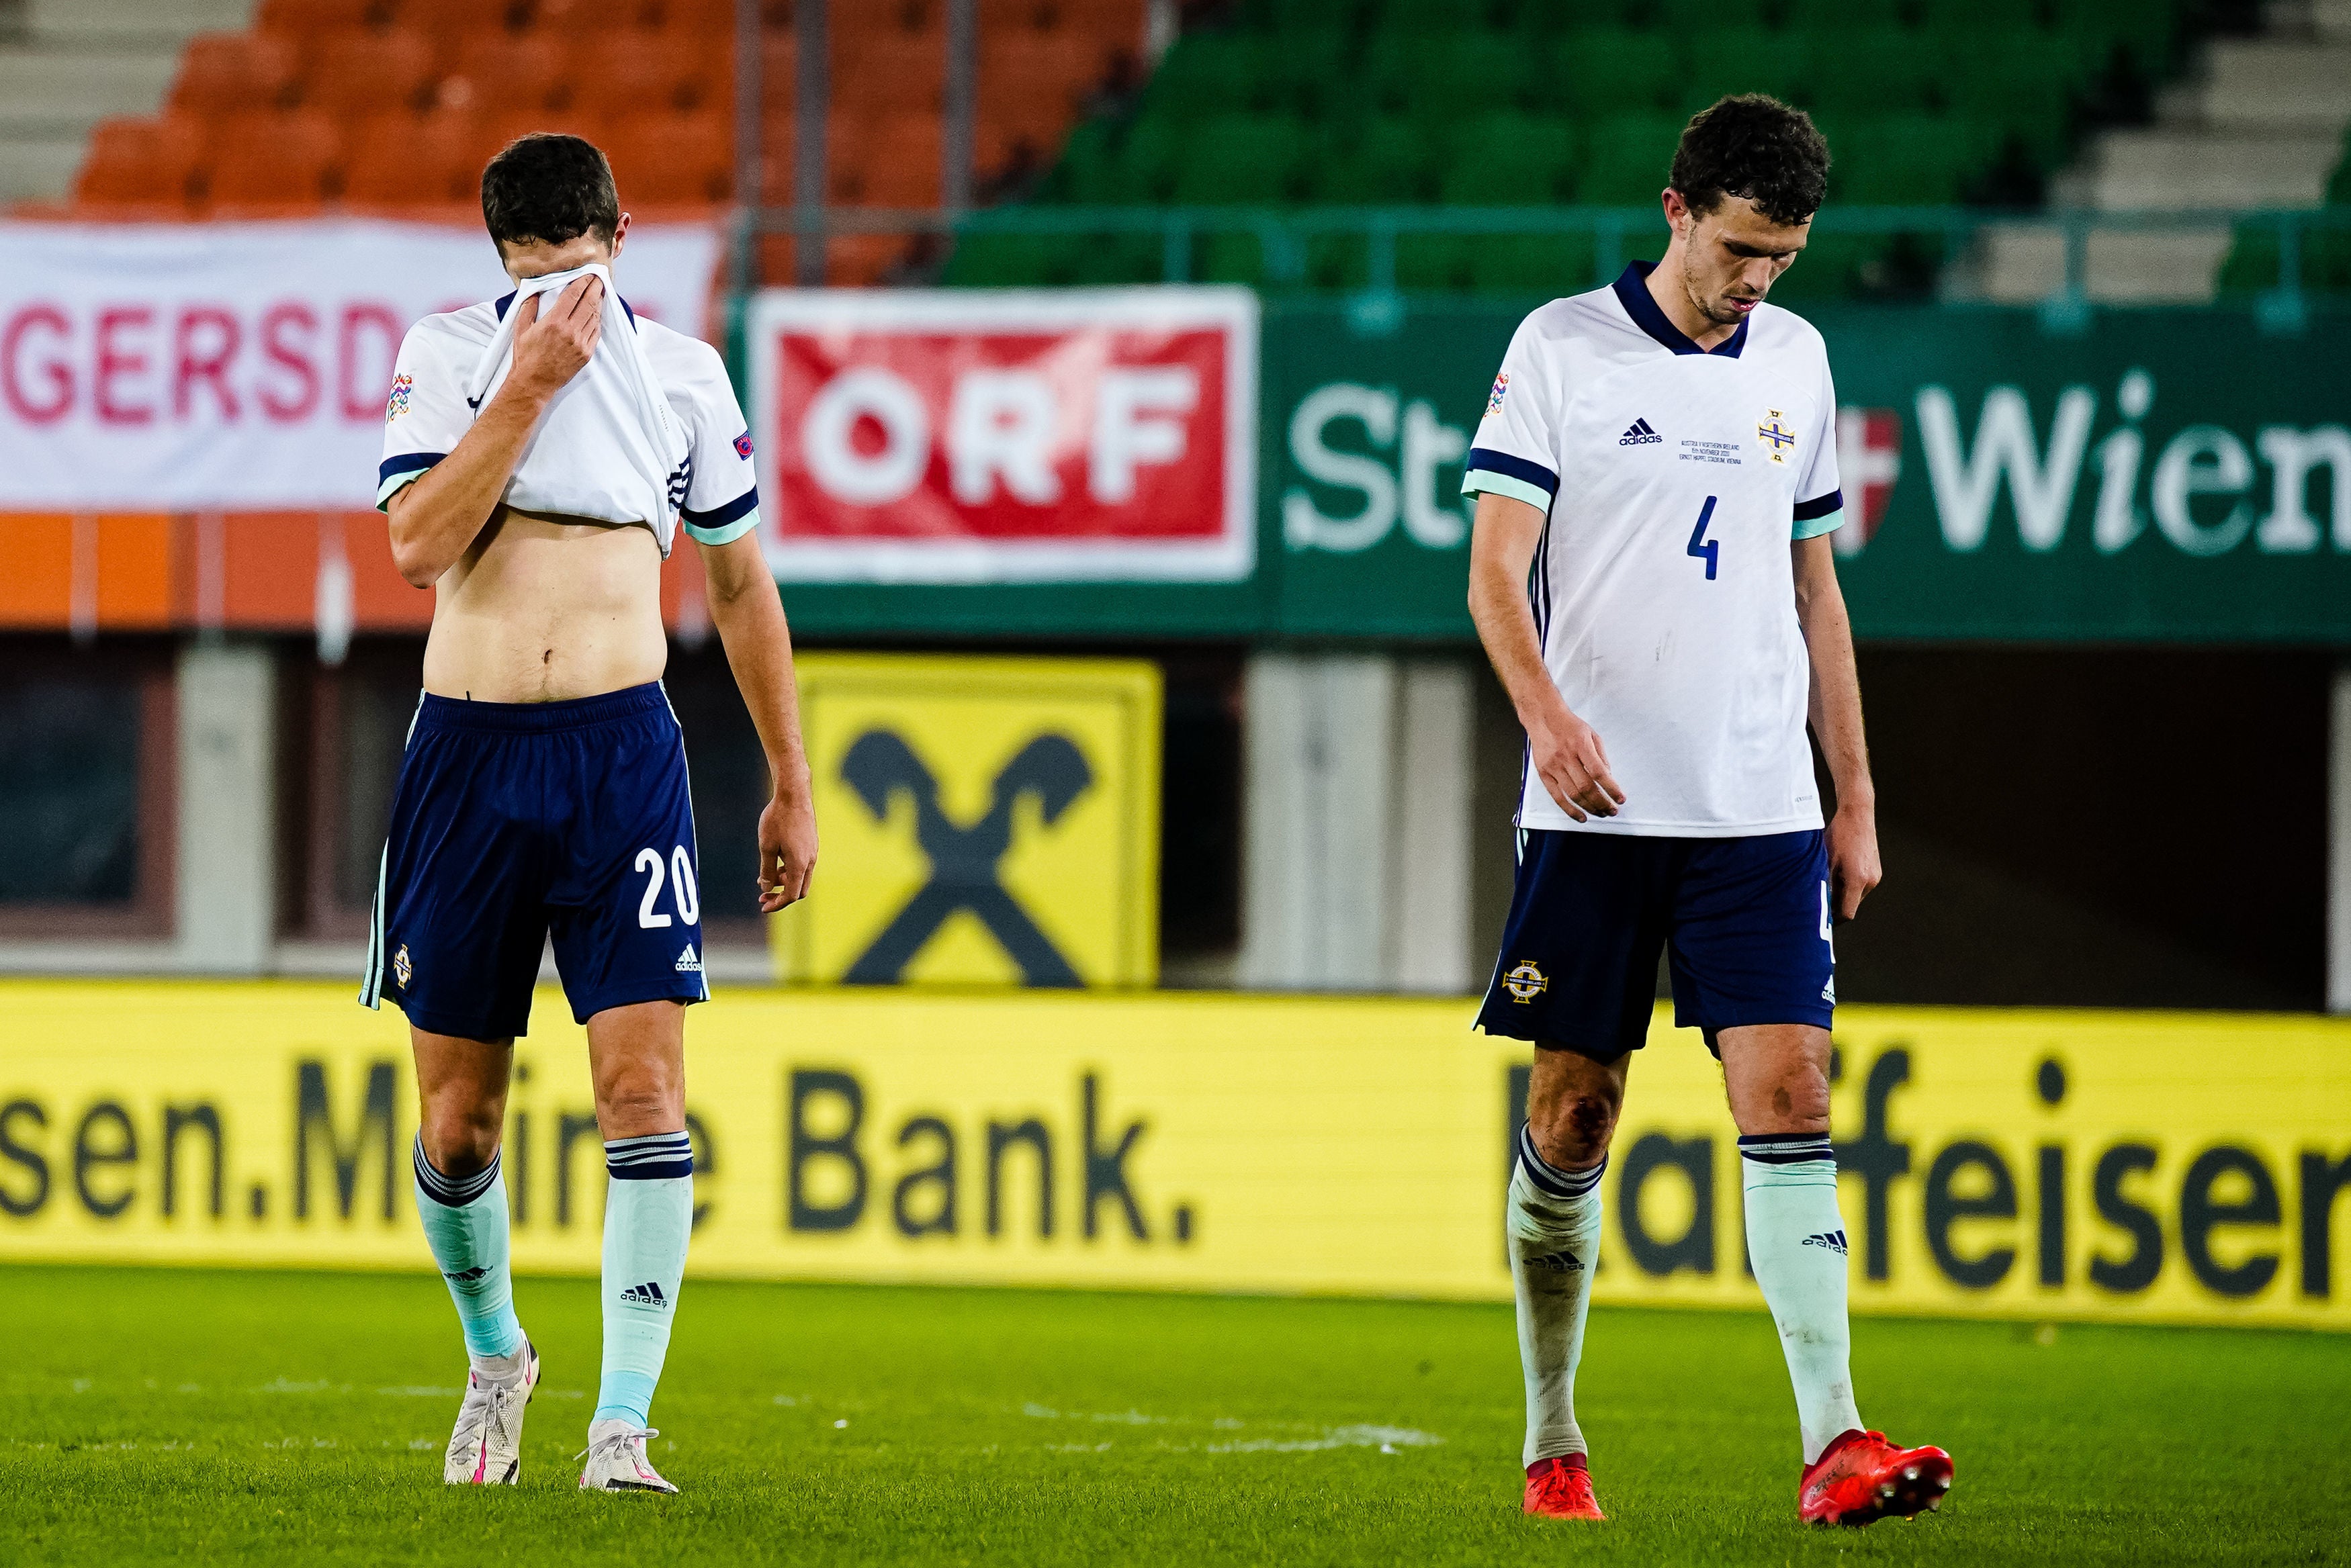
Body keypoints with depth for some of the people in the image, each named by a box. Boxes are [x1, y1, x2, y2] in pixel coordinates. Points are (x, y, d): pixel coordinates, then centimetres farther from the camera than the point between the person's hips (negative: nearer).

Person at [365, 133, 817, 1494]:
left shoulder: (683, 372, 7)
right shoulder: (449, 352, 3)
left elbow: (741, 584, 17)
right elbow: (420, 543, -12)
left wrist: (792, 788, 18)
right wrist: (532, 380, -15)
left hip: (623, 749, 0)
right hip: (469, 751, 0)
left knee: (644, 1089, -14)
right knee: (456, 1123, 5)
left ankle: (622, 1428, -13)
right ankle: (496, 1357, 32)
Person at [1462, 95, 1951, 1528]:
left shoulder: (1794, 361, 12)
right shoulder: (1563, 347, -1)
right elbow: (1496, 564, -6)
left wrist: (1857, 799, 16)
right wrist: (1547, 711, -24)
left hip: (1759, 808, 3)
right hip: (1595, 810, -3)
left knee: (1789, 1095, -9)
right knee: (1574, 1114, 4)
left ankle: (1834, 1445, -17)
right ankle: (1553, 1444, 17)